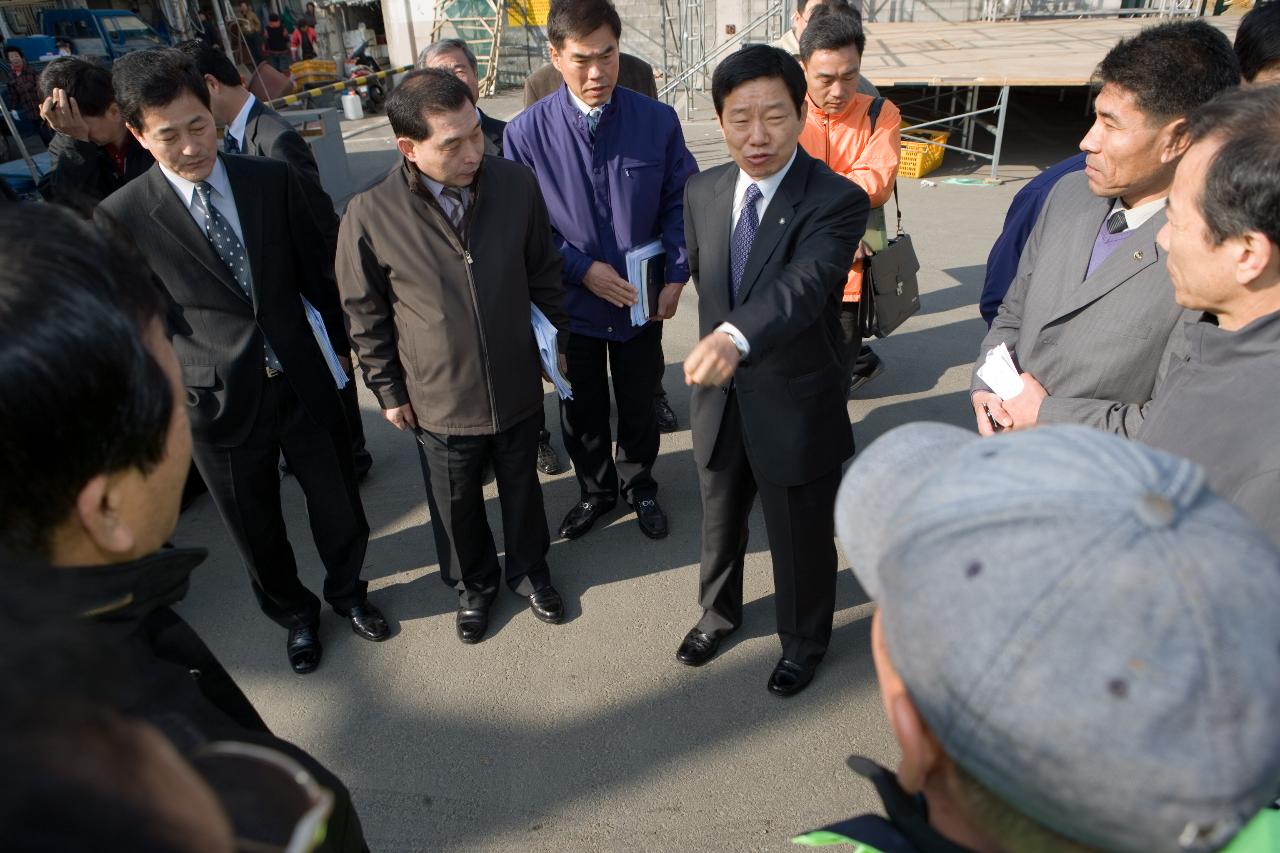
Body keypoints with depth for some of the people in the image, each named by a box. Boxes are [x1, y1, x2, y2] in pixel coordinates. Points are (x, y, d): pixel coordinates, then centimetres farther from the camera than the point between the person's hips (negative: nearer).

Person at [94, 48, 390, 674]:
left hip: (304, 381, 2)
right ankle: (294, 612, 45)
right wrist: (168, 396, -2)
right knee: (257, 528, 17)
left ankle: (347, 590, 46)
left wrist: (341, 339, 12)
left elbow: (316, 270, 5)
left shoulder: (273, 180, -4)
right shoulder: (123, 216, -10)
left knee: (337, 505, 17)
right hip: (219, 402, -1)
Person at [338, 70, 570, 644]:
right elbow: (366, 314, -5)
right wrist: (388, 390, 0)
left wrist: (560, 340, 8)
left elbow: (544, 273, 1)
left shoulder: (518, 185, -13)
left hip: (518, 388, 2)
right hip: (440, 402, -1)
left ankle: (528, 569, 51)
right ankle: (473, 584, 49)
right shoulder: (370, 216, -19)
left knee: (522, 489, 23)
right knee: (458, 506, 20)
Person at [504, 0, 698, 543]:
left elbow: (680, 204, -2)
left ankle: (639, 487, 43)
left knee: (638, 405, 18)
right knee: (581, 410, 18)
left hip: (642, 300, 0)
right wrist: (583, 270, -16)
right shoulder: (526, 133, -13)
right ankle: (595, 490, 43)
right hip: (570, 303, 0)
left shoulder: (658, 121, -10)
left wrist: (676, 276, -11)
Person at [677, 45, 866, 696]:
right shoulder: (703, 190, -3)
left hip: (796, 407, -4)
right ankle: (719, 612, 55)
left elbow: (803, 285, -39)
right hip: (720, 399, 5)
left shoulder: (837, 201, -21)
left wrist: (737, 336, -58)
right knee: (719, 524, 26)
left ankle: (804, 641, 46)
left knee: (801, 541, 16)